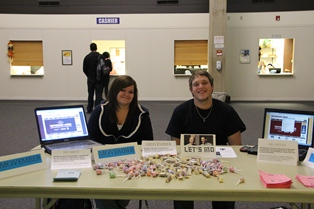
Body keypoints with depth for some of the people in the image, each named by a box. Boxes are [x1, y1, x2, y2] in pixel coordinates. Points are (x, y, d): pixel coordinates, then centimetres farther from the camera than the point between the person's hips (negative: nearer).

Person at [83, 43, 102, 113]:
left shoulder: (87, 57, 2)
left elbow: (84, 69, 2)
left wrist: (89, 75, 14)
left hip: (90, 79, 3)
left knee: (90, 94, 11)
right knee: (98, 94, -1)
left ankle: (89, 109, 13)